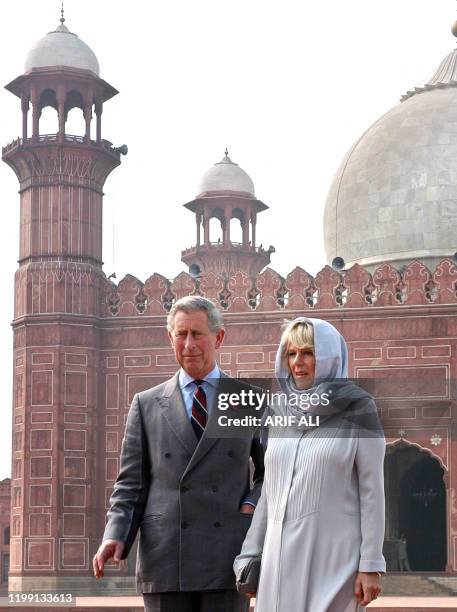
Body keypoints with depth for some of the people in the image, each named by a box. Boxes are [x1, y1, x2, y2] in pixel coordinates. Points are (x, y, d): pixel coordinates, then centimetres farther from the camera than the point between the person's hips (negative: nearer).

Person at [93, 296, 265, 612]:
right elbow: (131, 484, 9)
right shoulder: (146, 405, 11)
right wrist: (115, 536, -6)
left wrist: (252, 505, -4)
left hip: (227, 560, 0)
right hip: (165, 559, 1)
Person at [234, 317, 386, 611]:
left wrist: (372, 564, -10)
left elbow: (372, 491, -5)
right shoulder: (280, 412, 11)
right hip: (282, 554, 5)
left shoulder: (358, 409, -3)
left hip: (334, 554, -4)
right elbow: (269, 489, 14)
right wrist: (250, 554, 9)